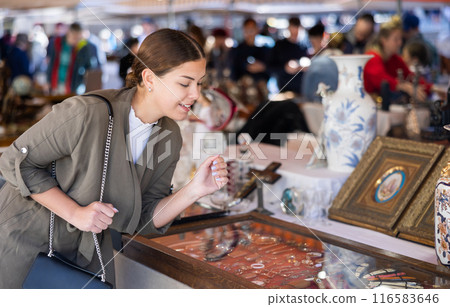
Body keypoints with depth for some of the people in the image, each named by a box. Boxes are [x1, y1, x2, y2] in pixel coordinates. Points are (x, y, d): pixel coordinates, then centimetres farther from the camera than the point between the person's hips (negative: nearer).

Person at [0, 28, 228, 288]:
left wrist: (194, 191, -24)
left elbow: (143, 220, -9)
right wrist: (75, 213, -25)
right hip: (25, 235, -5)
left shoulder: (170, 137, -10)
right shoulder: (88, 113, -31)